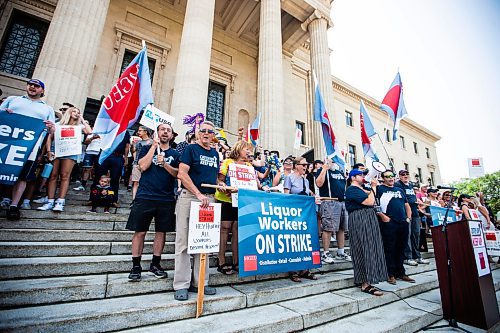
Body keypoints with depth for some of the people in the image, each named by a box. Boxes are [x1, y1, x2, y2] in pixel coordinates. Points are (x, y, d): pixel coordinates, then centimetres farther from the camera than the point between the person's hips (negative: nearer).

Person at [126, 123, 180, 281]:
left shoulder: (175, 154, 10)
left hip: (166, 199, 2)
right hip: (145, 197, -1)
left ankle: (155, 265, 24)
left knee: (161, 232, 9)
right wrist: (154, 146, -7)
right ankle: (136, 266, 19)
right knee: (140, 232, 3)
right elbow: (143, 166, -9)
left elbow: (177, 173, -1)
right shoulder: (147, 148, 8)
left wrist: (164, 163, -16)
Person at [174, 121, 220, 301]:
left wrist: (221, 184, 3)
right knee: (184, 242, 0)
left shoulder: (215, 153, 17)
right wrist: (199, 194, -20)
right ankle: (181, 285, 13)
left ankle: (200, 282, 23)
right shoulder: (190, 149, -1)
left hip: (209, 200, 6)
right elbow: (182, 173, -12)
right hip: (189, 198, -5)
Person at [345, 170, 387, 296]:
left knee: (369, 249, 11)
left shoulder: (361, 188, 20)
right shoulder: (352, 190, -11)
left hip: (368, 219, 10)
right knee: (365, 249, -9)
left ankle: (364, 279, 21)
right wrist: (373, 187, -5)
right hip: (360, 220, -10)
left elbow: (373, 201, 21)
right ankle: (366, 284, -4)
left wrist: (373, 187, 15)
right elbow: (369, 202, -17)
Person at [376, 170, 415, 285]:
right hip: (388, 223, -6)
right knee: (389, 249, -1)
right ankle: (390, 274, 7)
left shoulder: (400, 190, 22)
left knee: (400, 249, 13)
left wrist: (409, 217, 12)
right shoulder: (379, 189, -1)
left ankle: (401, 273, 23)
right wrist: (382, 216, -17)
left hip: (403, 223, 6)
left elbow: (407, 205, 25)